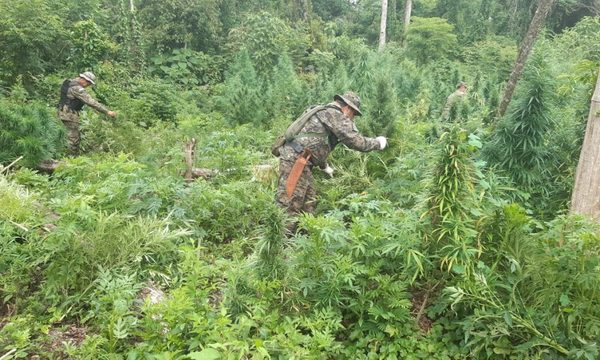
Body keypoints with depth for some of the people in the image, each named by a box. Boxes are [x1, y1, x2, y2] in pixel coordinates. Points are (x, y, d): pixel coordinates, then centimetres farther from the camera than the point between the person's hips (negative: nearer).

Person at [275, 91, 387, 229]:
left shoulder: (325, 112, 24)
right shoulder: (335, 114, -6)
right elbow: (356, 141, -13)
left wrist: (324, 166, 45)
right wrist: (378, 143, 4)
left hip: (300, 161, 10)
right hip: (295, 160, -10)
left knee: (308, 205, 12)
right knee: (289, 207, -11)